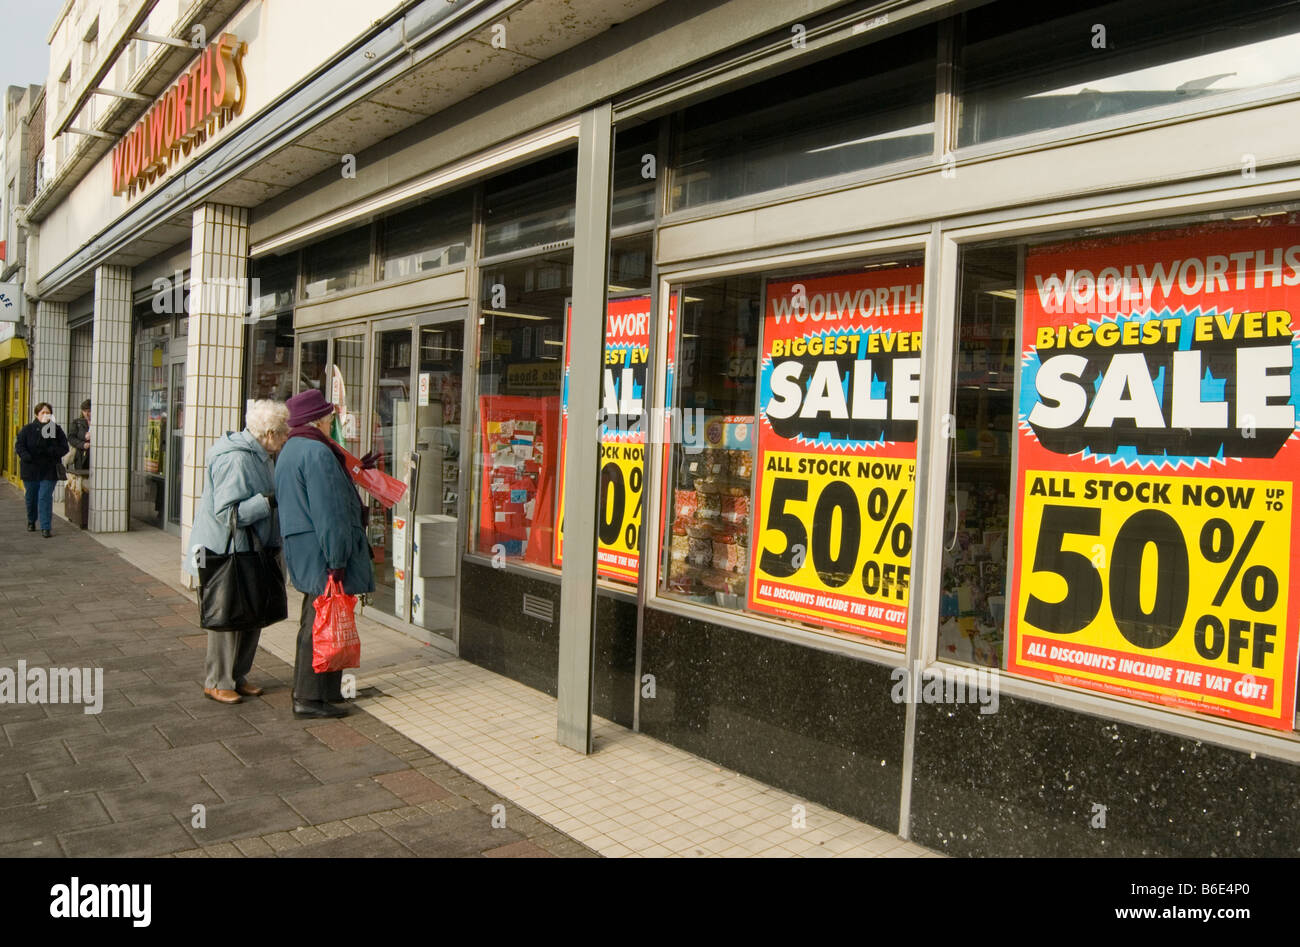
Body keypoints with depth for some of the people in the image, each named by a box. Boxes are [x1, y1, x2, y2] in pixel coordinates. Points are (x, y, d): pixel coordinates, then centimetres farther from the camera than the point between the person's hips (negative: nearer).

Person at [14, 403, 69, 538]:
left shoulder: (57, 430, 2)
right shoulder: (27, 429, 1)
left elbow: (64, 448, -1)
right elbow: (19, 445, -2)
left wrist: (50, 451, -19)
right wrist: (26, 457, -21)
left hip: (49, 471, -1)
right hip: (30, 469, 1)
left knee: (45, 497, -10)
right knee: (31, 497, 14)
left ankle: (46, 528, -9)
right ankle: (31, 521, 39)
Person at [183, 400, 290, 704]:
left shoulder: (259, 456, 10)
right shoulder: (235, 460, -22)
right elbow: (227, 512, -27)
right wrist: (269, 500, -28)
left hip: (250, 551, 10)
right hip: (226, 552, -10)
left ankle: (237, 677, 26)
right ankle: (217, 682, 14)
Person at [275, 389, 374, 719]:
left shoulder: (290, 451, 17)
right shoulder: (317, 453, -18)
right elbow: (328, 513, -22)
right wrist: (337, 560, -22)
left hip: (303, 553, 11)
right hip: (322, 552, -11)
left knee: (313, 624, 19)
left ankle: (306, 691, 29)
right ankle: (310, 698, 2)